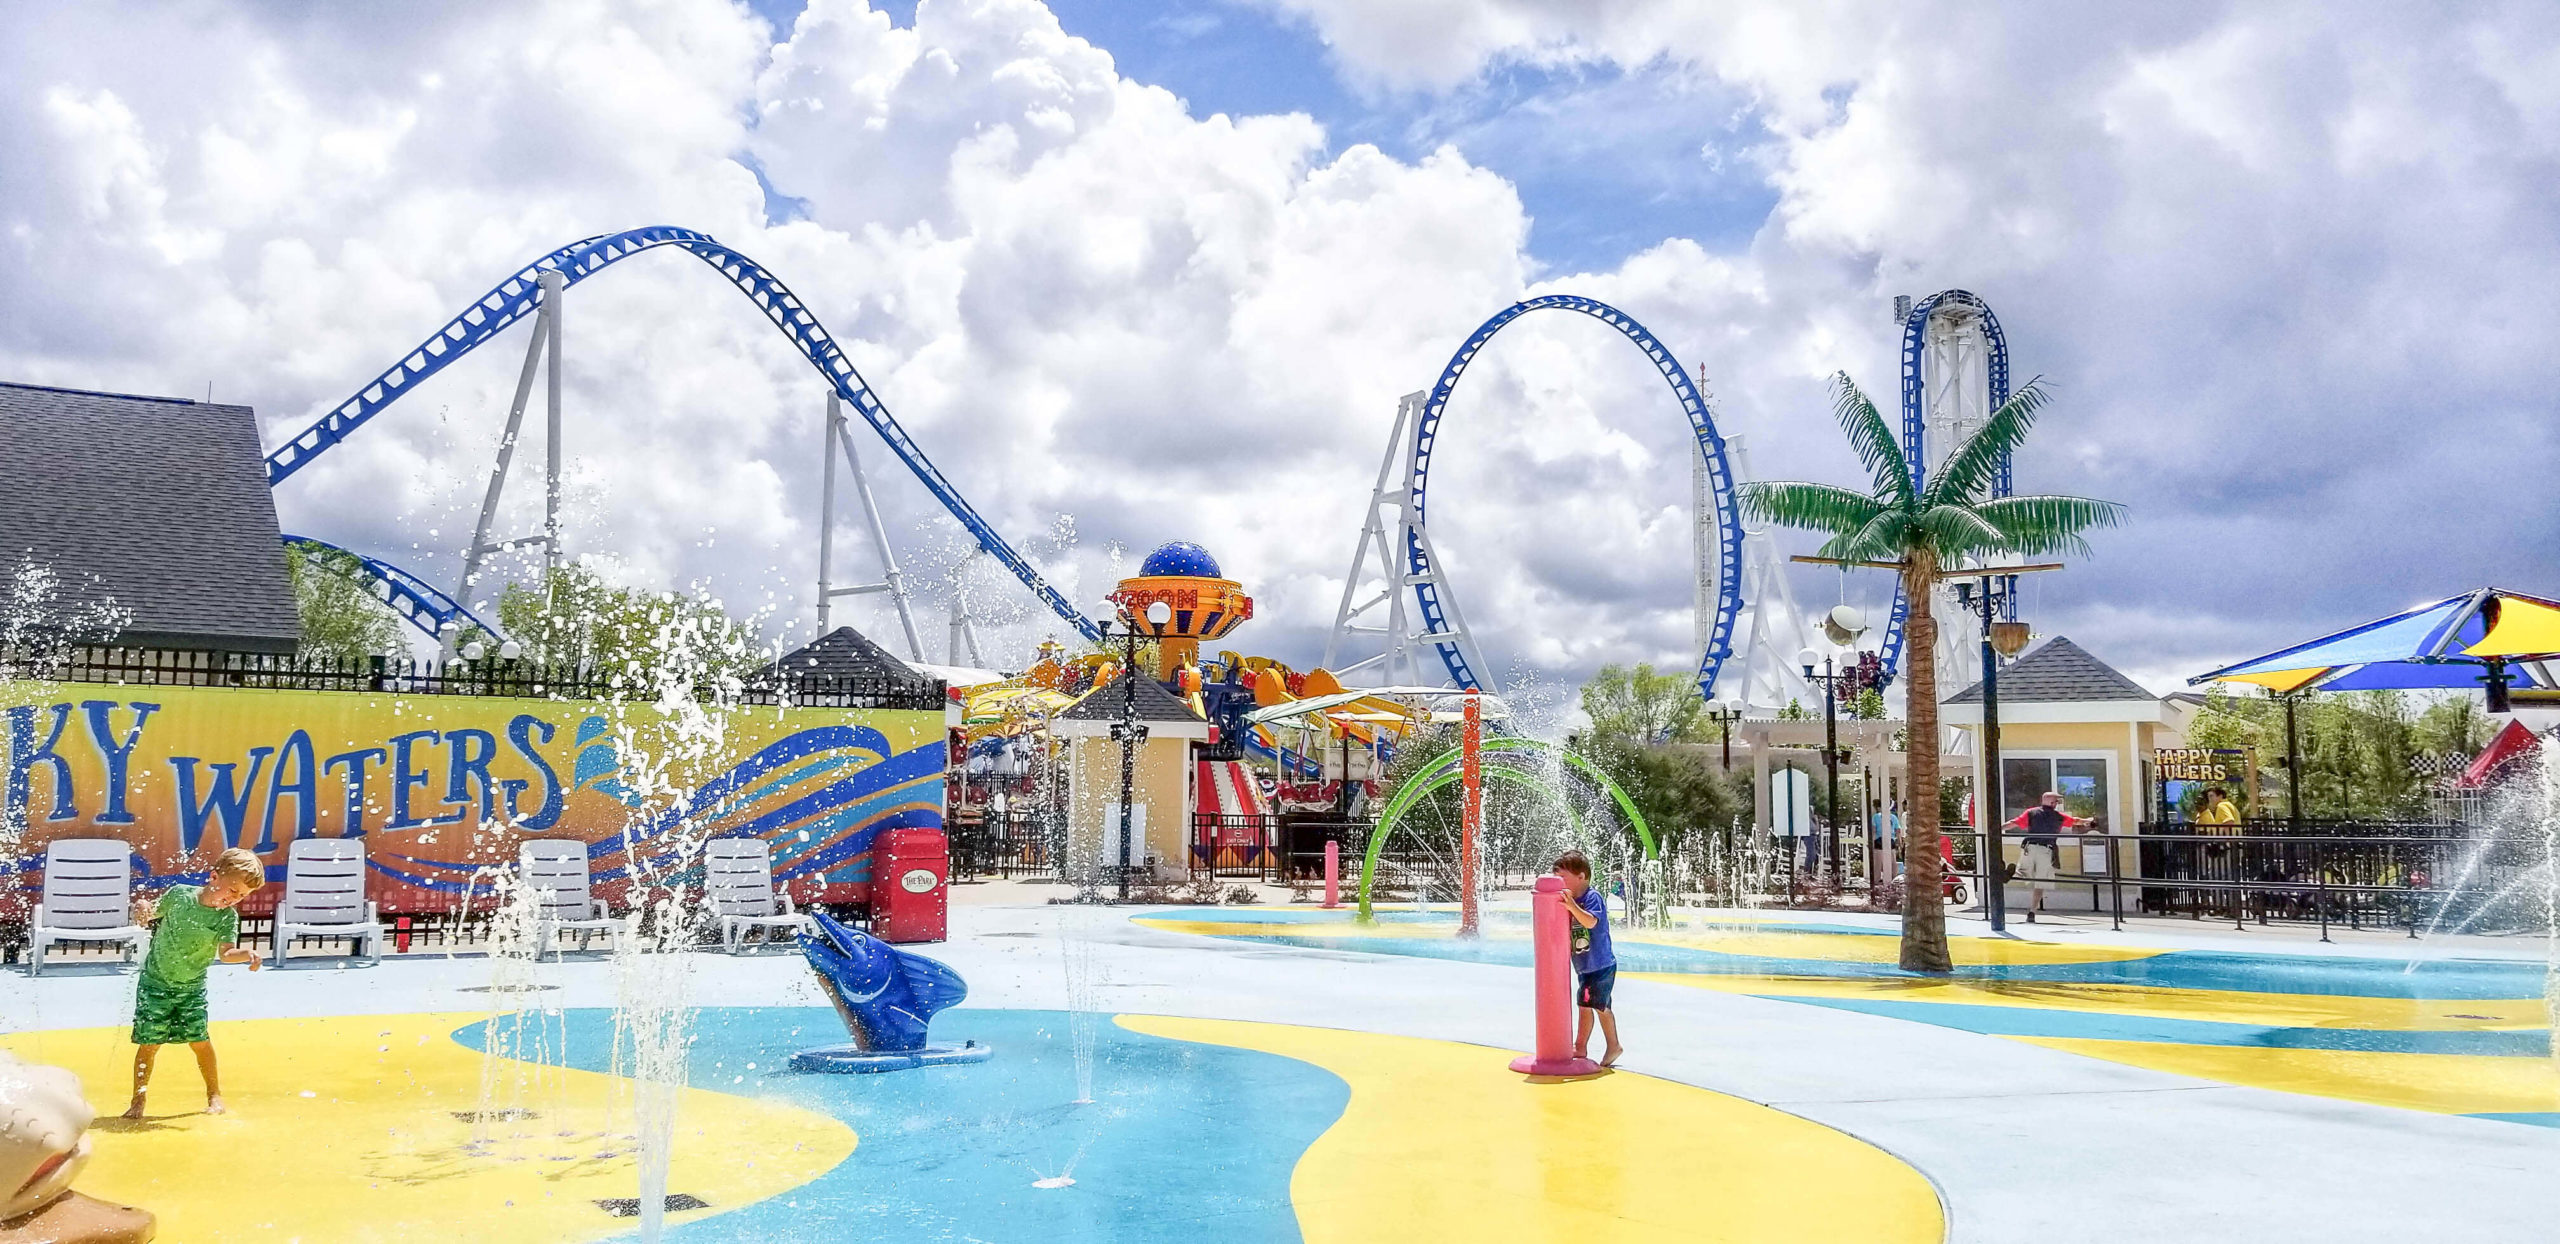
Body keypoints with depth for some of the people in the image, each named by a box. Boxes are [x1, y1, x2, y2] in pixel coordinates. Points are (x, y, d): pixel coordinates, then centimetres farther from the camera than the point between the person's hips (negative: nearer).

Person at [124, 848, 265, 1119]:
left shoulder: (228, 917, -12)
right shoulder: (179, 894, -12)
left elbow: (225, 952, -22)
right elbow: (153, 913, 5)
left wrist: (245, 954, -42)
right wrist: (142, 909, -18)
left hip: (191, 987, 1)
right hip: (155, 982, -1)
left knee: (199, 1039, -1)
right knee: (149, 1043, -2)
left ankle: (214, 1094, 17)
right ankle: (137, 1102, 13)